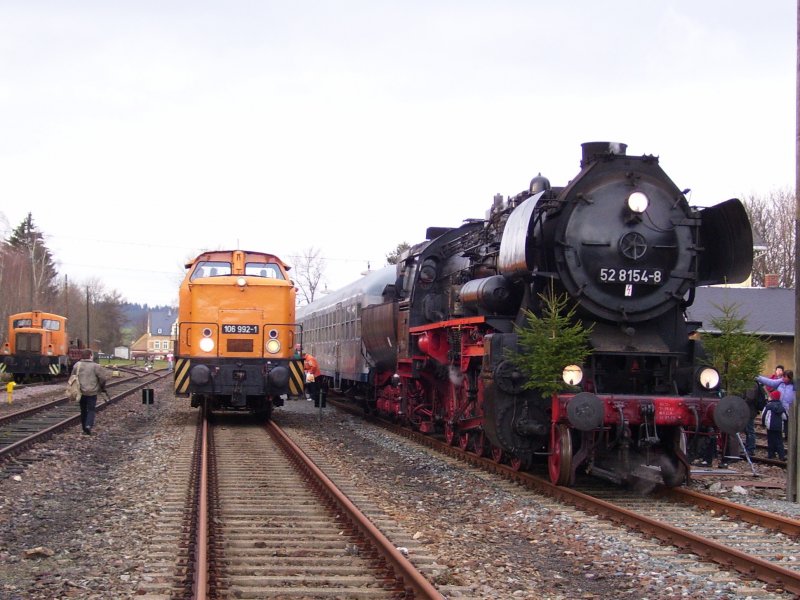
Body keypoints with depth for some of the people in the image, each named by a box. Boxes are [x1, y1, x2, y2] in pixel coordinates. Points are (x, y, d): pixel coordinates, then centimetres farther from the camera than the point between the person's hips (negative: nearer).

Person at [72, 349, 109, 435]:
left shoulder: (77, 365, 2)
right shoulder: (95, 366, -11)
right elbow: (104, 376, -14)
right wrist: (101, 386, 4)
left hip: (81, 392, 4)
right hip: (92, 392, -4)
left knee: (83, 410, 16)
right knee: (91, 409, 2)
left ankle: (84, 428, 21)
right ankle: (88, 425, -17)